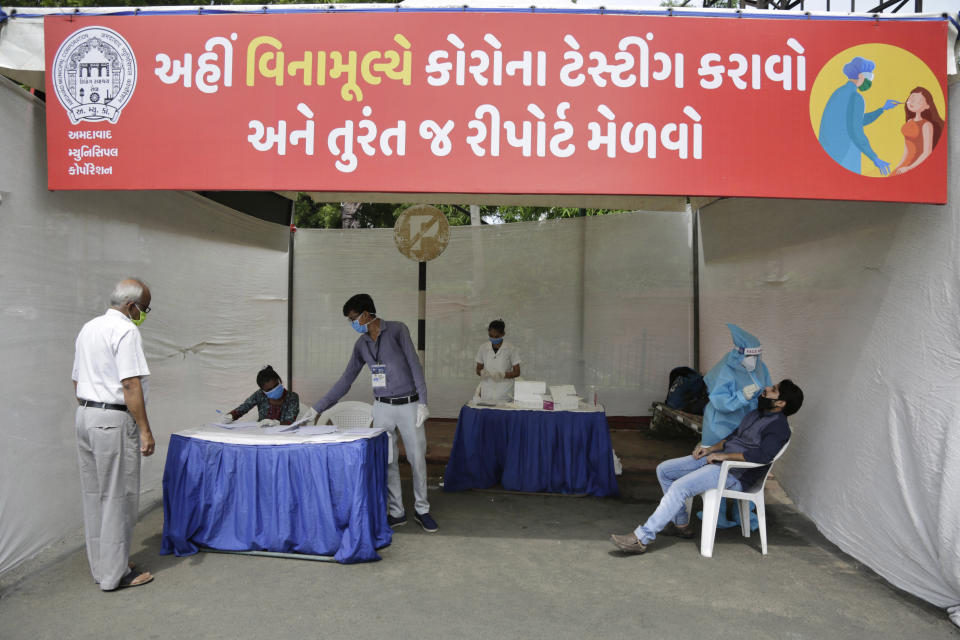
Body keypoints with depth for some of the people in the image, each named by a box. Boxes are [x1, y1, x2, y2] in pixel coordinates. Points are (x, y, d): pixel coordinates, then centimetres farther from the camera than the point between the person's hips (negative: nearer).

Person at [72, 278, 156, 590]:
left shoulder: (88, 328, 15)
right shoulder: (125, 331, -14)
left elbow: (77, 380, 20)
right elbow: (131, 385, -20)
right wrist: (145, 430, -18)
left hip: (85, 415, 10)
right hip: (113, 420, -9)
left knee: (94, 495, 15)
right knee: (118, 497, -1)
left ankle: (99, 565, 26)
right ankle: (115, 573, 8)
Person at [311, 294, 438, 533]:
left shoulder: (397, 329, -7)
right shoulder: (361, 344, 7)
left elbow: (415, 365, -9)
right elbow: (345, 381, 10)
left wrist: (422, 402, -15)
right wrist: (317, 408, 6)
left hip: (408, 405, -4)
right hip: (382, 407, 4)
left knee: (417, 459, 4)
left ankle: (421, 510, 20)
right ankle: (396, 512, 18)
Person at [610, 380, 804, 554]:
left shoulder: (778, 427, -12)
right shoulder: (756, 413, 18)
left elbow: (763, 455, -28)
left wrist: (724, 455, -21)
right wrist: (711, 449, 10)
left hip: (734, 475, -10)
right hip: (715, 459, 10)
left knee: (680, 487, -27)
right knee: (663, 470, 4)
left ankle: (642, 538, -24)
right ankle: (682, 524, 13)